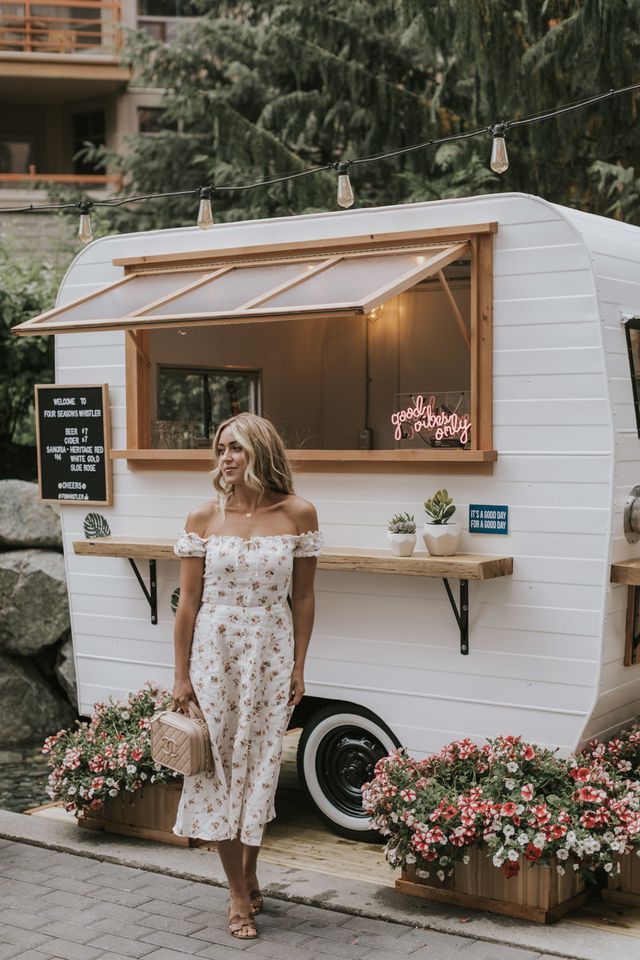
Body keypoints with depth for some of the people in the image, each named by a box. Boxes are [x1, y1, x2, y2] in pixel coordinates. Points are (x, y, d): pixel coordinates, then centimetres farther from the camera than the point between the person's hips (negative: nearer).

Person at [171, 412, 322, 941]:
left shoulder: (298, 514, -4)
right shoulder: (204, 519, -4)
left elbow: (303, 596, 2)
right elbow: (189, 601, -1)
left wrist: (298, 666, 2)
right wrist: (182, 675, -1)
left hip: (272, 651, 0)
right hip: (215, 649, 0)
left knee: (260, 763, 8)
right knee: (222, 763, 4)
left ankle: (249, 872, 30)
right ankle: (239, 892, 17)